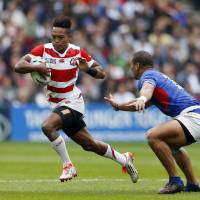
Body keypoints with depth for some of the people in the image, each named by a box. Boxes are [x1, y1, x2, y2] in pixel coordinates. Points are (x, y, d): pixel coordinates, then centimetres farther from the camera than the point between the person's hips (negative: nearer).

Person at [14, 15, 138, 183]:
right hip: (56, 104, 4)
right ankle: (124, 159, 34)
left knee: (47, 126, -29)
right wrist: (36, 67, -37)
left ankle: (68, 166, -14)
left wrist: (88, 69, -24)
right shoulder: (43, 50, -8)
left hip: (72, 102, -4)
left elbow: (101, 73, -3)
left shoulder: (78, 52, -10)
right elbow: (18, 66, -17)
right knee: (89, 144, 14)